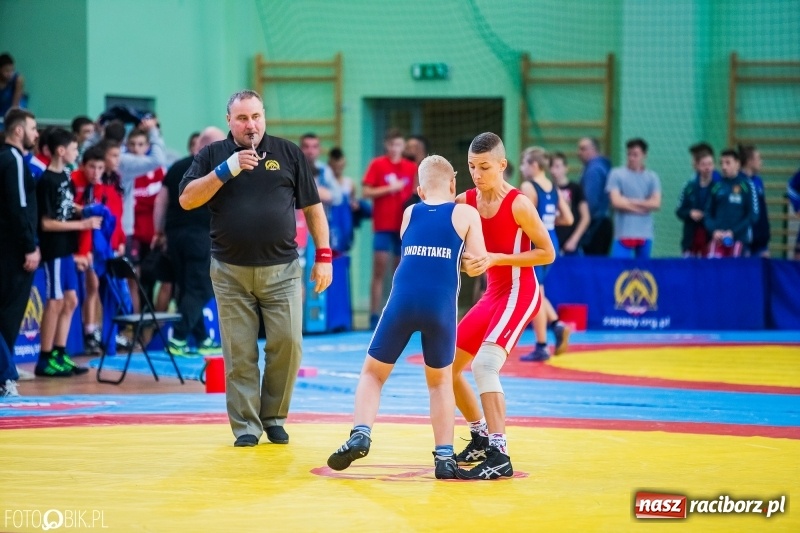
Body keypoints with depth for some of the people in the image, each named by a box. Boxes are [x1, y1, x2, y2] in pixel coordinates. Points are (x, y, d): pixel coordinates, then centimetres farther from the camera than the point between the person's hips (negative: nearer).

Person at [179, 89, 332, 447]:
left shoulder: (288, 153, 7)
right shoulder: (213, 156, 6)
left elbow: (312, 206, 9)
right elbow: (187, 200, -6)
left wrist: (324, 256, 4)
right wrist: (226, 170, -16)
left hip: (281, 270, 0)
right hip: (231, 273, 0)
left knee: (288, 344, -6)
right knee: (239, 354, 0)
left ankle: (274, 416, 13)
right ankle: (246, 425, 8)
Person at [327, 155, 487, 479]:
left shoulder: (409, 214, 20)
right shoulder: (466, 214, 12)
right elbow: (479, 264, 8)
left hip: (403, 300, 1)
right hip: (440, 305, -1)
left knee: (373, 372, 17)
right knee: (441, 382, 19)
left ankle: (360, 435, -4)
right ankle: (444, 456, 10)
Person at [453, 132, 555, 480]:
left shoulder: (518, 204, -15)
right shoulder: (465, 202, 2)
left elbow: (548, 253, -13)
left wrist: (495, 258, -21)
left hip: (519, 292, -8)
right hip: (493, 293, 8)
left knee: (484, 364, -25)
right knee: (447, 366, 12)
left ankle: (499, 456, -24)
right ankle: (481, 438, 29)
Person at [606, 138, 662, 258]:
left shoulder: (652, 177, 8)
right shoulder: (616, 174, 2)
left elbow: (656, 203, -1)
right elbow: (616, 202, -7)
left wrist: (631, 202, -6)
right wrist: (643, 206, -1)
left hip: (645, 234, 3)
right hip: (623, 233, -3)